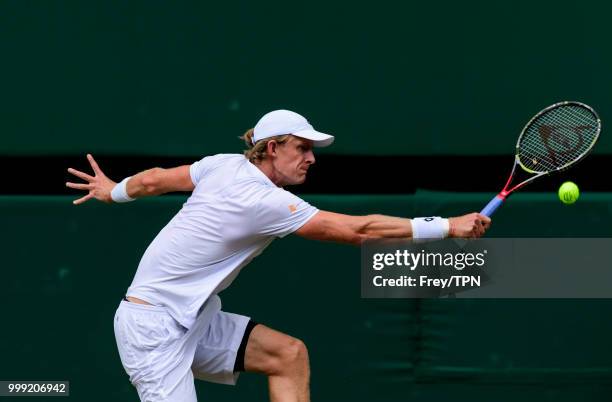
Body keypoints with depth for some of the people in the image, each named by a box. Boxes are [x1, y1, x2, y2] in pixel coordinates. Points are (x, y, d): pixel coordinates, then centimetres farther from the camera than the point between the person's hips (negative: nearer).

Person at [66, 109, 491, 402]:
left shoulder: (225, 164, 1)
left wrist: (114, 191, 35)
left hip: (193, 319, 10)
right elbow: (358, 230, -25)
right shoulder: (265, 202, -22)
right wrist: (449, 226, -23)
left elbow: (155, 179, 13)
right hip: (154, 326, -10)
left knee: (289, 353, 2)